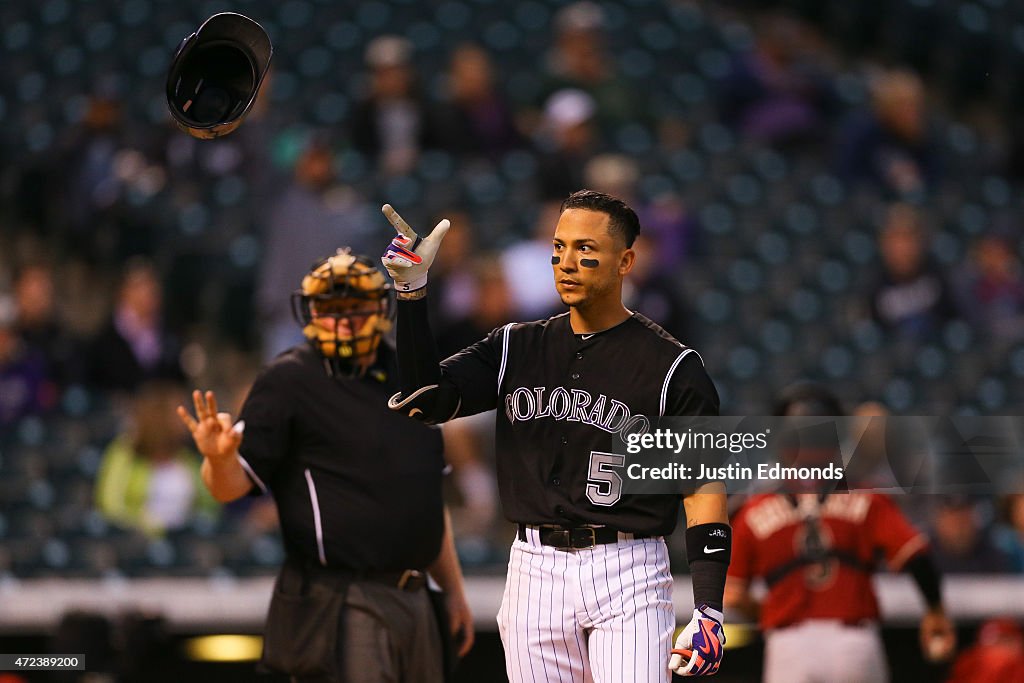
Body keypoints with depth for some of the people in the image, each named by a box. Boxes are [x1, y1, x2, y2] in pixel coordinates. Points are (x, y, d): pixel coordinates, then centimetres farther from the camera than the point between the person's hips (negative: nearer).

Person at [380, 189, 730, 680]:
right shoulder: (516, 349, 11)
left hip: (627, 571, -4)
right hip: (535, 573, 4)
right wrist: (412, 294, -12)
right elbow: (425, 400, -2)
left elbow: (705, 487, -5)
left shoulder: (671, 366, -2)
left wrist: (709, 611, -13)